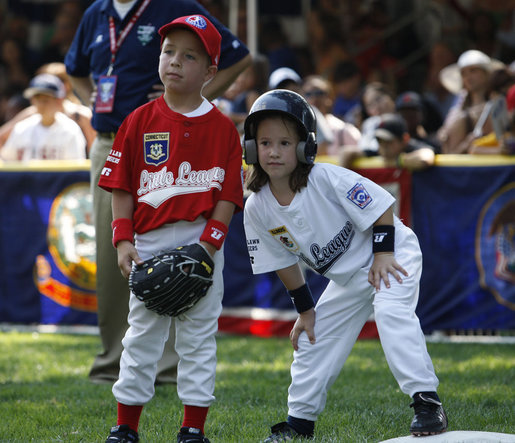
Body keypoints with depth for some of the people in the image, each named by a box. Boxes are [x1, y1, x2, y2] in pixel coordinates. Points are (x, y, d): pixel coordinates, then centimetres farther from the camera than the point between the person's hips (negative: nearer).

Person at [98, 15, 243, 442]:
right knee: (142, 332, 7)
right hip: (150, 242, 1)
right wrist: (123, 240, -7)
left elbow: (229, 196, -3)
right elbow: (122, 188, 3)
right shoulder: (140, 121, 3)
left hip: (203, 242, -1)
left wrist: (207, 244, -14)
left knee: (199, 334, 4)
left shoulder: (222, 127, 0)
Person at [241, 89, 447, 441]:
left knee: (391, 310, -30)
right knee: (314, 339, 8)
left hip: (393, 255, -6)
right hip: (345, 277, 6)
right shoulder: (257, 209, -13)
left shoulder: (327, 179, -28)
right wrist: (305, 309, 3)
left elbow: (381, 204, -20)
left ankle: (427, 403, -29)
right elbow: (284, 262, 1)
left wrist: (382, 254, -23)